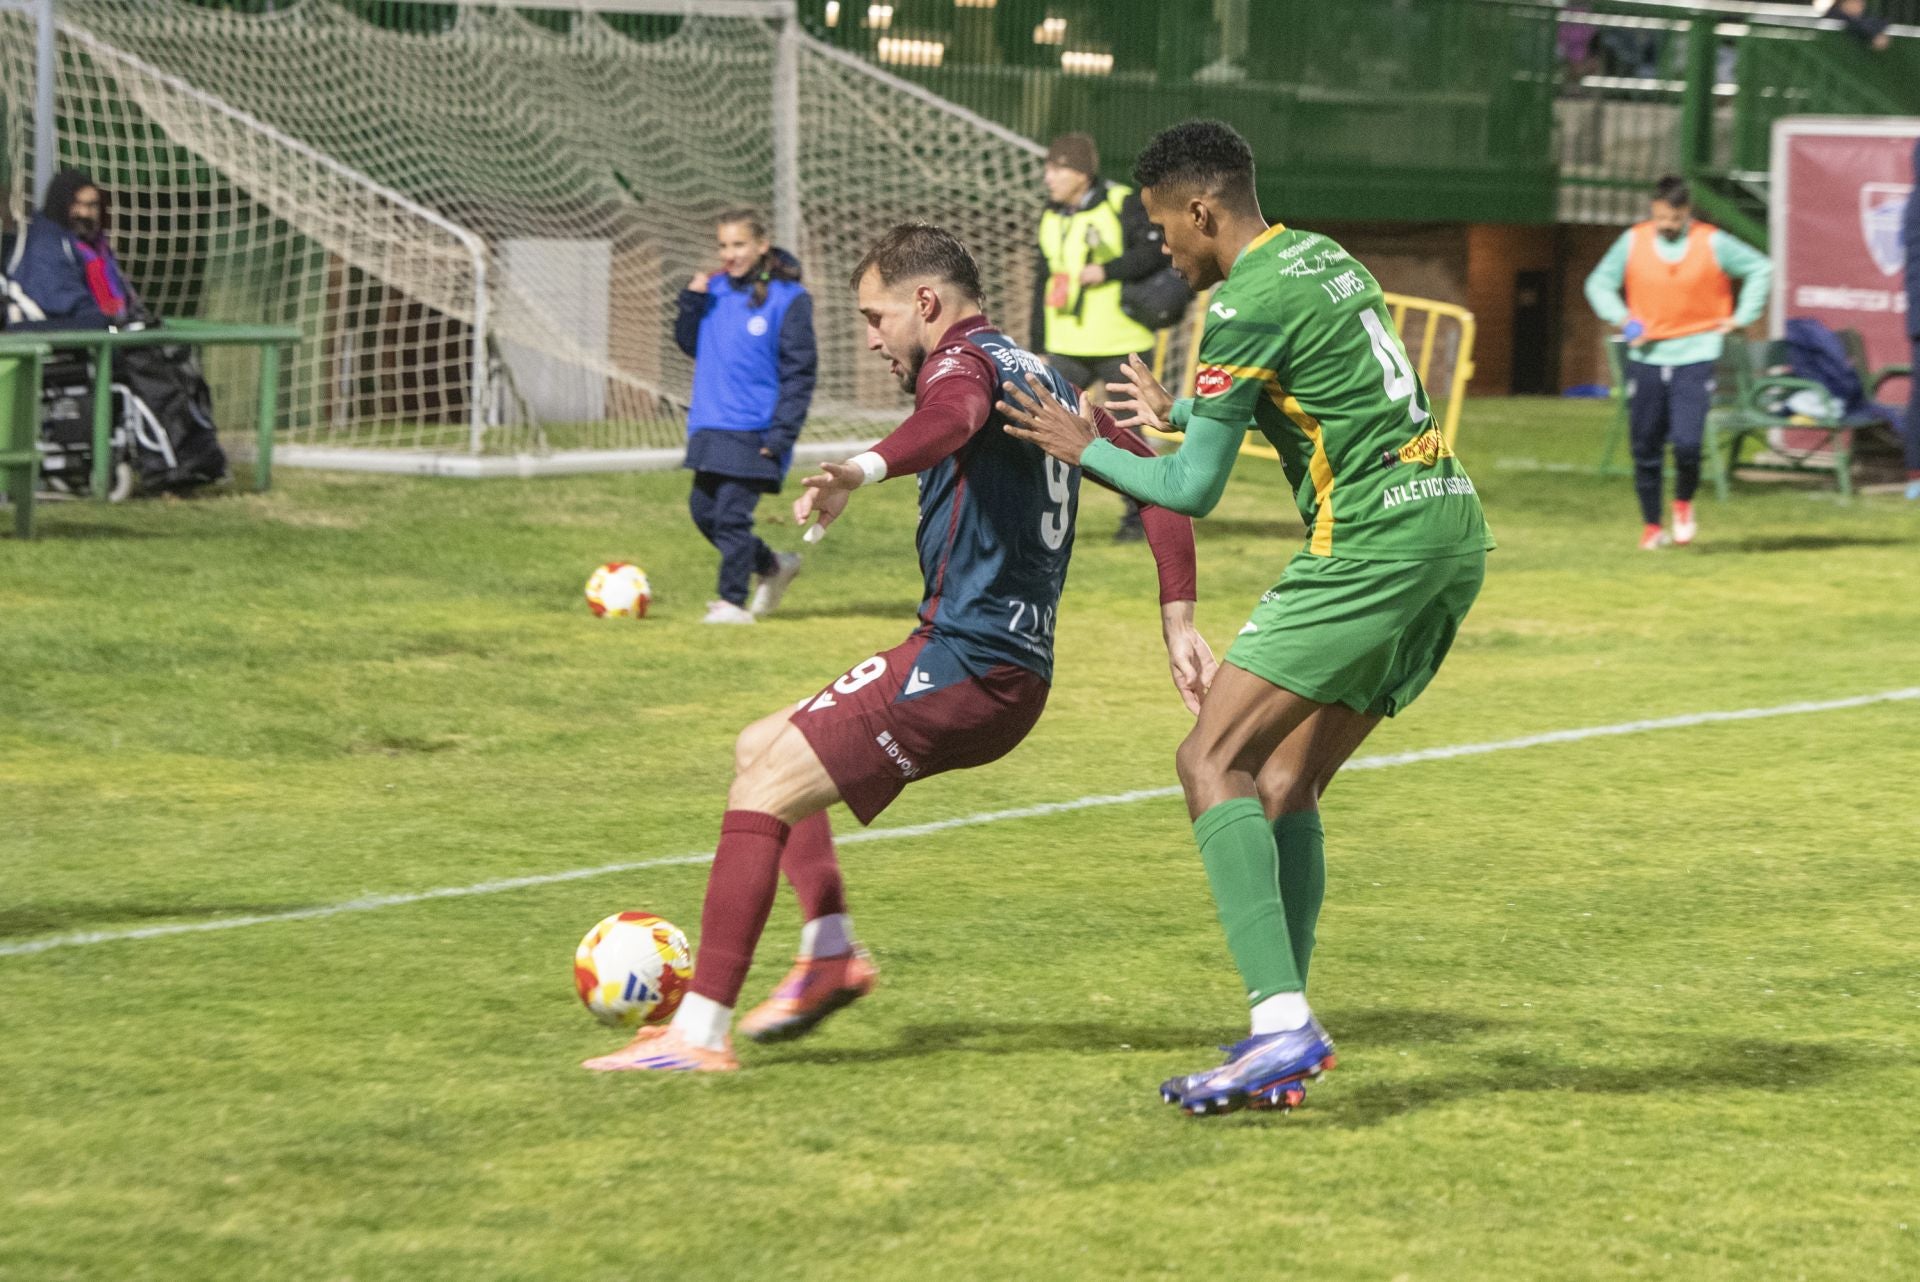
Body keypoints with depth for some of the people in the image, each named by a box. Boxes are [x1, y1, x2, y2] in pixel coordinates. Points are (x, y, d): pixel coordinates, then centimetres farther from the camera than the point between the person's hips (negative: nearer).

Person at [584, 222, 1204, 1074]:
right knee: (761, 748, 21)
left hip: (961, 665, -10)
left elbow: (953, 417, -33)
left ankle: (699, 1032, -13)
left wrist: (863, 469, -52)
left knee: (762, 794, -8)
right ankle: (831, 954, 12)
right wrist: (1178, 622, 17)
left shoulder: (966, 361, -7)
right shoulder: (1045, 379, 21)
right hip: (1017, 676, 10)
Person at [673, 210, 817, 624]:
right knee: (703, 510, 10)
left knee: (732, 514, -9)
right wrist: (691, 303, -2)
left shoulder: (788, 298, -9)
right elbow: (691, 345, 16)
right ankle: (773, 566, 28)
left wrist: (782, 432, -15)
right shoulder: (715, 289, 7)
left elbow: (800, 371, -9)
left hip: (754, 430, -7)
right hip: (710, 426, 7)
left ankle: (732, 602, 2)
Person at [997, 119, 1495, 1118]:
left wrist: (1082, 449, 10)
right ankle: (1284, 1045, 7)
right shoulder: (1325, 259, 18)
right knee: (1286, 785, 12)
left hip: (1373, 542, -9)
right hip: (1454, 528, 9)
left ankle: (1283, 1022, -22)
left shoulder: (1250, 304, -10)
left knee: (1212, 762, -10)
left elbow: (1193, 491, -6)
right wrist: (1178, 413, 45)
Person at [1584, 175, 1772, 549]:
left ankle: (1683, 503, 14)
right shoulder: (1633, 242, 0)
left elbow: (1760, 269, 7)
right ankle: (1651, 525, 19)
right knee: (1646, 448, 3)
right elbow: (1599, 283, 11)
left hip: (1695, 356, -2)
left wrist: (1741, 318, 2)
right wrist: (1621, 319, -4)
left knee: (1687, 444, -15)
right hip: (1647, 357, 2)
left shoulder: (1713, 244, -4)